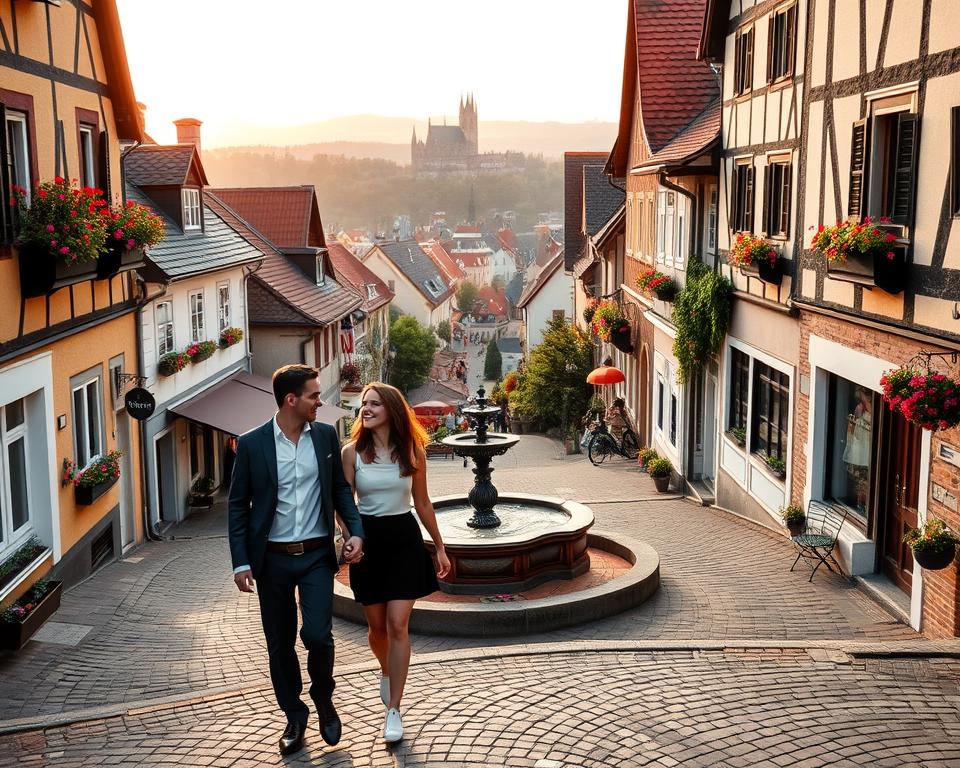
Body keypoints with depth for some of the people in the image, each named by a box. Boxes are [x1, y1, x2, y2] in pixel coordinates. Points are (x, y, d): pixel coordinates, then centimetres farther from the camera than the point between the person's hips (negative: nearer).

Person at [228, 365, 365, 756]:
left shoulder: (326, 436, 1)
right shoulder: (252, 444, -6)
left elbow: (341, 488, 9)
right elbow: (238, 505, -1)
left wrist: (356, 531, -5)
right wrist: (241, 563, -6)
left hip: (316, 555, 1)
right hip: (273, 559, 0)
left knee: (318, 635, -9)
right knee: (280, 644, 10)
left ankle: (324, 699, 20)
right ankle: (294, 716, 28)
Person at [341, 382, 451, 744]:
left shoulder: (412, 451, -1)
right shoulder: (352, 452, -5)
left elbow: (422, 503, 8)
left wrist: (440, 547, 12)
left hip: (404, 539, 0)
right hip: (368, 541, 1)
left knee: (398, 624, -8)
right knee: (377, 625, 12)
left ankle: (394, 711, -1)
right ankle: (387, 670, 46)